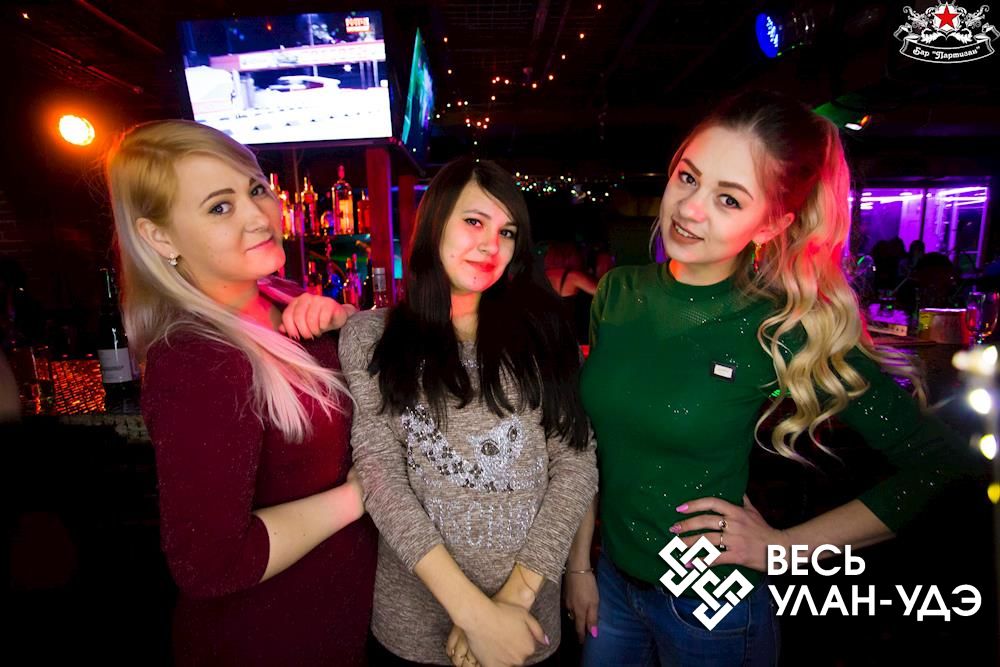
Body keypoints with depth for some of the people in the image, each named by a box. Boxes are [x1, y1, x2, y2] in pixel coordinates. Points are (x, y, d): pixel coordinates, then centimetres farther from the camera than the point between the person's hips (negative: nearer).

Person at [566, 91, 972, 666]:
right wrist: (579, 563, 4)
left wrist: (782, 546, -13)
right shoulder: (619, 292, -9)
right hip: (611, 582, 4)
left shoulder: (783, 331, -20)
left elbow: (937, 460, -11)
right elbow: (591, 443, 0)